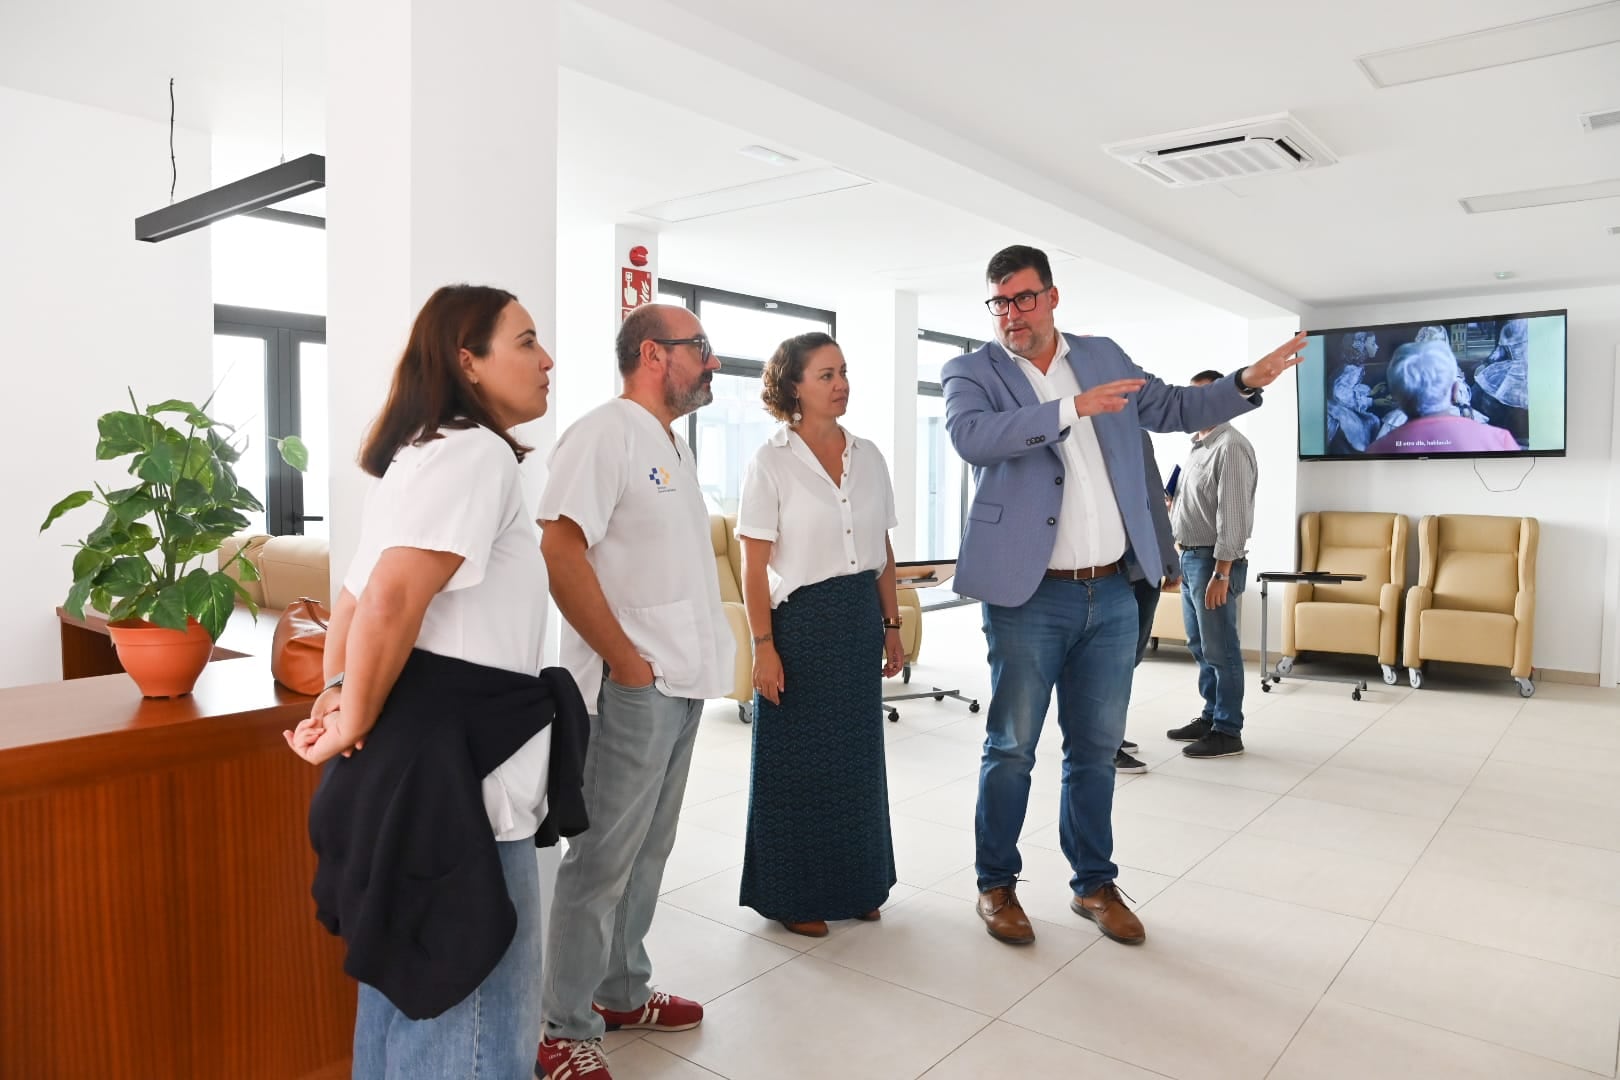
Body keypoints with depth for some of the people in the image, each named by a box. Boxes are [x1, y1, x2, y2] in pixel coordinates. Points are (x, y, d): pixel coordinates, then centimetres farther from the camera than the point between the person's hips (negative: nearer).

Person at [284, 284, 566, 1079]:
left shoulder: (422, 454, 18)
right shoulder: (478, 451, -14)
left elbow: (357, 602, 20)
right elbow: (390, 604, -24)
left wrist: (337, 697, 12)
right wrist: (356, 724, -13)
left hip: (427, 750, 10)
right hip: (452, 756, -10)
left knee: (413, 981, 22)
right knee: (470, 1005, 2)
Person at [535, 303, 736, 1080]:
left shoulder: (673, 444, 15)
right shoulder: (603, 434, -13)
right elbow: (561, 554, -21)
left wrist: (694, 656, 11)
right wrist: (626, 662, -17)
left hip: (685, 684, 9)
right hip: (635, 687, -9)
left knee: (647, 851, 18)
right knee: (603, 858, 1)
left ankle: (622, 992, 34)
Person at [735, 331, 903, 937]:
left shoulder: (868, 456, 7)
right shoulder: (772, 462, -8)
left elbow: (884, 552, 12)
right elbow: (754, 567, -10)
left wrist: (892, 625, 9)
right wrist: (763, 646, -14)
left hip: (860, 619, 5)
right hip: (800, 619, -5)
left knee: (859, 758, 14)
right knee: (798, 763, 6)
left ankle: (856, 884, 32)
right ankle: (795, 896, 22)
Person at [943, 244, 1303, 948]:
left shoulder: (1103, 357, 11)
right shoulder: (972, 372, -2)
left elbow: (1174, 408, 20)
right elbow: (971, 436, -22)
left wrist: (1245, 384, 5)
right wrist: (1072, 407, -27)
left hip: (1112, 594, 5)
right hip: (1028, 597, -4)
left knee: (1097, 747, 14)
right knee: (1012, 749, 5)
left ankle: (1094, 883, 30)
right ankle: (996, 884, 23)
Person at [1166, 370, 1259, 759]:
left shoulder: (1231, 447, -13)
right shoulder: (1199, 446, 17)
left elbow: (1232, 515, -19)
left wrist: (1221, 573, -22)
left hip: (1213, 560, -9)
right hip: (1190, 557, 9)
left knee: (1220, 650, -3)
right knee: (1200, 647, 15)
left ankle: (1228, 732, 5)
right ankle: (1211, 717, 26)